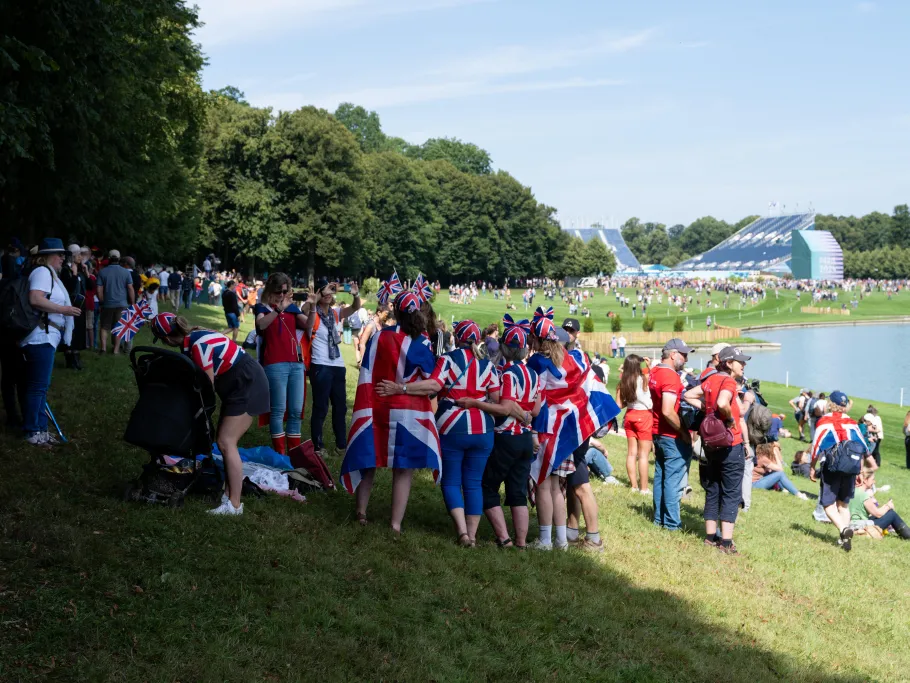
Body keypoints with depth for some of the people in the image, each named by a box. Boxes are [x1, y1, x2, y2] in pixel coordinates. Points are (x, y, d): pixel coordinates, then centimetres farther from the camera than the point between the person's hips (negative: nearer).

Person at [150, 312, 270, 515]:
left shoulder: (198, 344, -22)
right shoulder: (190, 340, 6)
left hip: (248, 385, -10)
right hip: (240, 386, 10)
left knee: (226, 443, -11)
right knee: (224, 441, 10)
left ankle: (234, 505, -10)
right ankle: (229, 494, 14)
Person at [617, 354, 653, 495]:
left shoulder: (622, 382, -3)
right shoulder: (643, 379, -16)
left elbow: (619, 405, -1)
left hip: (630, 416, 5)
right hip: (644, 416, -5)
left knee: (631, 453, 12)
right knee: (643, 454, 0)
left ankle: (634, 485, 18)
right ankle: (644, 488, 3)